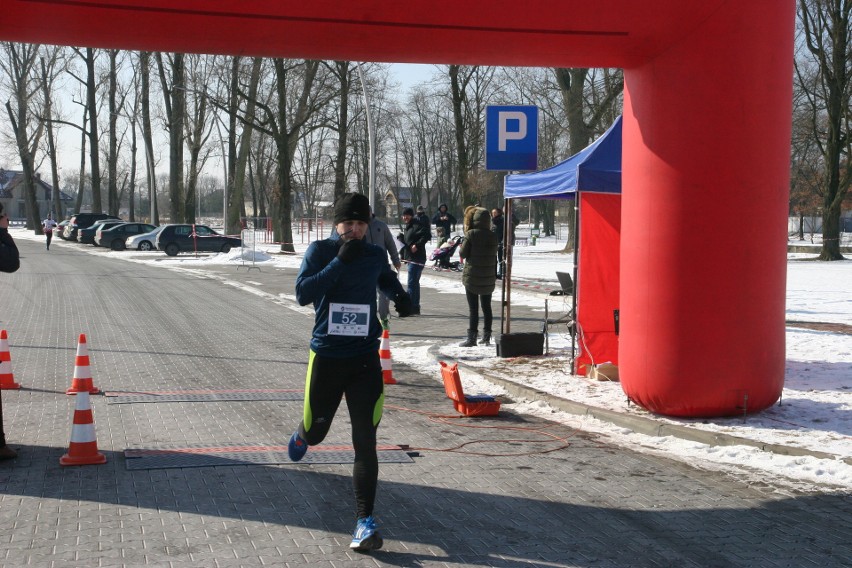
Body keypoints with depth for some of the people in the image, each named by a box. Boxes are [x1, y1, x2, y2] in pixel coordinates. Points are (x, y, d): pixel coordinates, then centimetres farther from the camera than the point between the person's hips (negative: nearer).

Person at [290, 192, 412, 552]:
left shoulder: (375, 255, 4)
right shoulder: (319, 251, -6)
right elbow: (303, 294, -21)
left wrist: (400, 295, 7)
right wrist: (340, 261, -26)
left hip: (365, 359, 1)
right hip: (326, 357, -1)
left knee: (365, 443, -7)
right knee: (316, 432, 16)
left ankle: (365, 522, -4)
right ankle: (302, 435, 55)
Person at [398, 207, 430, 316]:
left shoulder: (417, 225, -11)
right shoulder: (408, 227, 19)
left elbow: (426, 235, -24)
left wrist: (417, 245, -25)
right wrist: (401, 237, 8)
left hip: (416, 259, -11)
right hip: (411, 259, 11)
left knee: (412, 283, -11)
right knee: (414, 283, 14)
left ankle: (410, 307, -10)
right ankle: (415, 308, 21)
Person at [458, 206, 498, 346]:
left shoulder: (471, 234, -13)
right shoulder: (492, 236, 1)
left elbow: (462, 253, -9)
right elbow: (494, 256, 6)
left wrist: (463, 243, 11)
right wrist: (495, 275, 13)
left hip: (472, 277, -4)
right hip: (488, 277, 4)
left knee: (473, 308, -1)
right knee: (486, 307, 13)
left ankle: (471, 338, 0)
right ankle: (486, 337, 16)